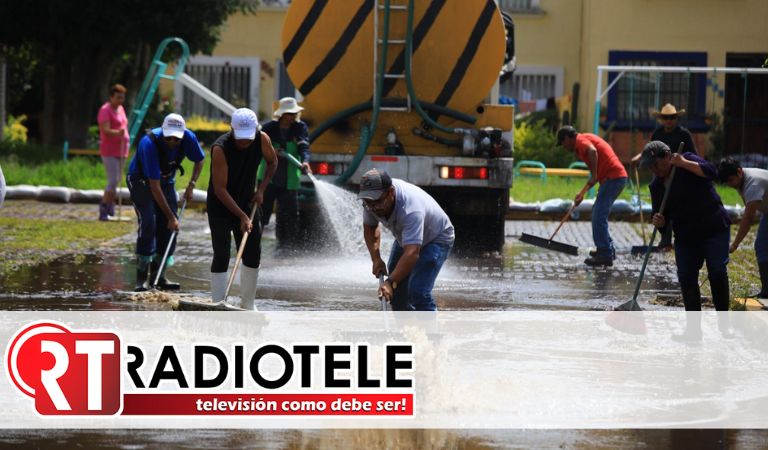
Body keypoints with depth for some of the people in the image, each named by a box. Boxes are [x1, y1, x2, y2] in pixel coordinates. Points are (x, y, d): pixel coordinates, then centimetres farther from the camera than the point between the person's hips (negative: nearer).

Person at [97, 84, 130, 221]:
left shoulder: (120, 109, 16)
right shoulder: (105, 110, -11)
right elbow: (105, 130, -22)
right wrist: (117, 133, -40)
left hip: (120, 151, 9)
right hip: (109, 152, -9)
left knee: (115, 182, 10)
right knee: (113, 181, -15)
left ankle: (110, 211, 15)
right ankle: (103, 212, -13)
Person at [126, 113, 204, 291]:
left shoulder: (189, 138, -21)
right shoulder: (149, 143, -37)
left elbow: (199, 161, 5)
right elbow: (154, 187, -35)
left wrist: (192, 184, -10)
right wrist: (171, 217, -34)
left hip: (166, 180, 5)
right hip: (141, 181, -5)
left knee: (168, 228, -2)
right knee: (148, 224, -20)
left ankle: (158, 275, 7)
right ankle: (141, 278, -18)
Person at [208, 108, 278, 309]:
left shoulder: (262, 140, -14)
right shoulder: (220, 148, -28)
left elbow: (272, 162, 9)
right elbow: (220, 189, -28)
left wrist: (261, 189, -4)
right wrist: (242, 217, -31)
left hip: (247, 203, 5)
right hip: (220, 207, -5)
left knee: (253, 255, 6)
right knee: (221, 256, -11)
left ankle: (248, 306, 17)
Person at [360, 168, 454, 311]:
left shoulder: (410, 208, -44)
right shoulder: (371, 201, -21)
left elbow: (412, 253, -52)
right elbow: (370, 227, 1)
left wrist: (390, 282, -60)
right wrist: (376, 259, -12)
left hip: (436, 239, -8)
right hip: (405, 238, 8)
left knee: (418, 292, -24)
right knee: (397, 293, 6)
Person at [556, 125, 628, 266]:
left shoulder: (581, 140, -3)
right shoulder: (587, 139, 27)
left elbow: (592, 151, -28)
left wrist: (594, 175, -26)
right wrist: (582, 193, 30)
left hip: (612, 178, -10)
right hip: (618, 176, 10)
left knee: (599, 216, -10)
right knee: (598, 213, 21)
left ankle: (605, 255, -10)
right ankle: (608, 249, 26)